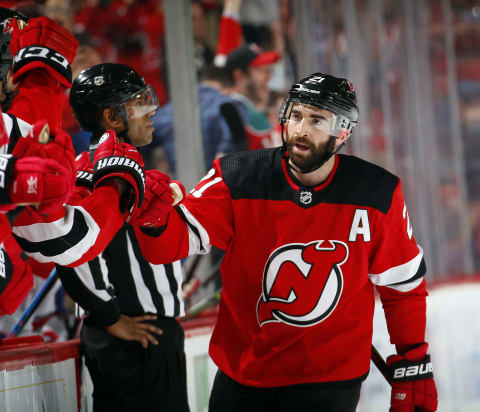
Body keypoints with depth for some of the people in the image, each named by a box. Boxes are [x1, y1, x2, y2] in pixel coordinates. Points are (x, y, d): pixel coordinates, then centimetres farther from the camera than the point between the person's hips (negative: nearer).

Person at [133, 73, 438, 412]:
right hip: (240, 374, 1)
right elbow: (173, 242, -13)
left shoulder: (377, 194, -8)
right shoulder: (237, 178, -10)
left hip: (330, 383, -1)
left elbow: (403, 283, 3)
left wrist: (413, 366, 4)